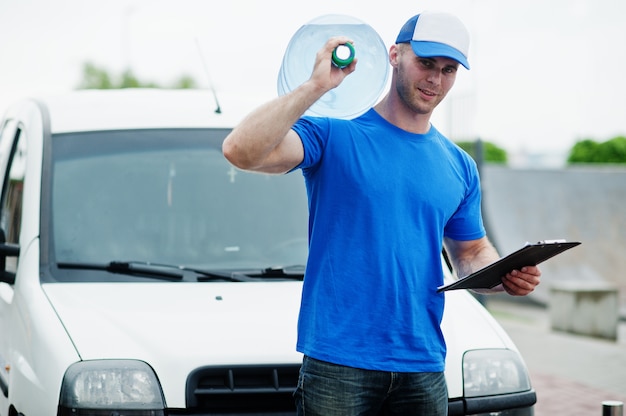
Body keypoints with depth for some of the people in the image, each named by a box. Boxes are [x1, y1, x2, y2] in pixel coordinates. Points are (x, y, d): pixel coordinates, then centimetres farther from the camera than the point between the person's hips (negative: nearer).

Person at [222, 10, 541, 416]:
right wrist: (316, 85, -20)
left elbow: (471, 252, 23)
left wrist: (506, 276, 0)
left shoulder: (459, 166, 13)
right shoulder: (335, 137, -3)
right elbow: (240, 150, -18)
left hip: (423, 369, 5)